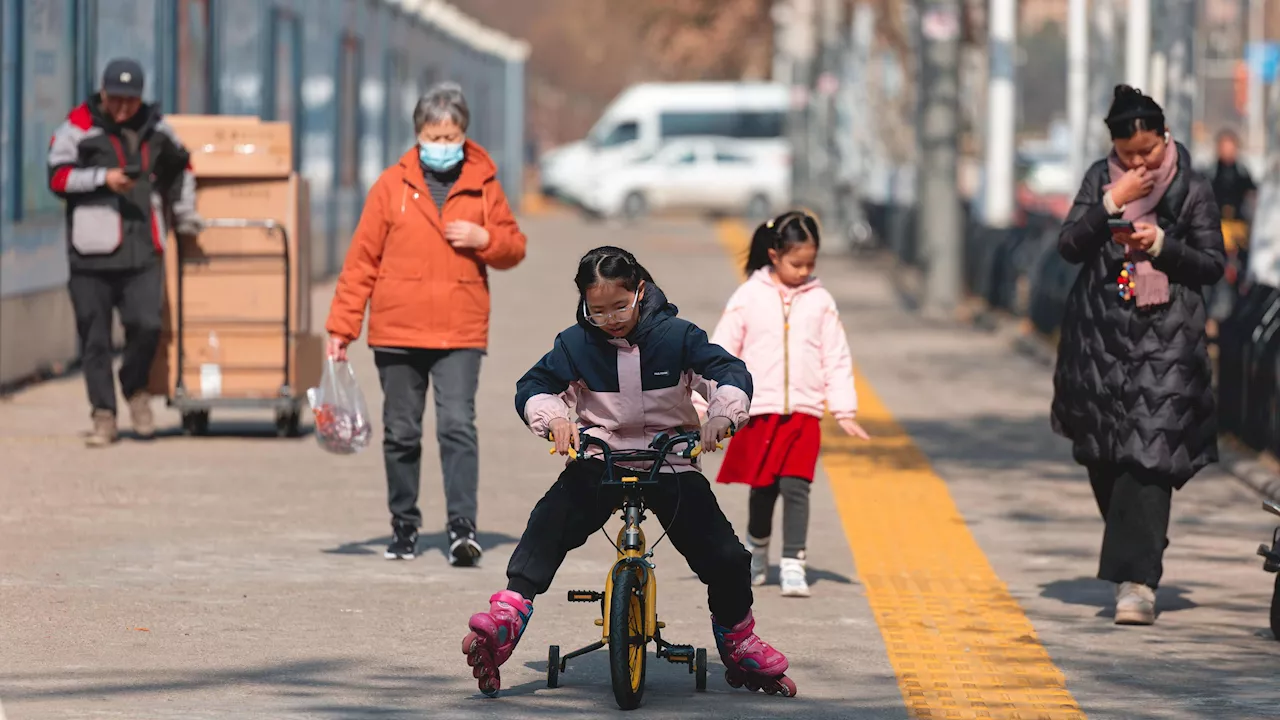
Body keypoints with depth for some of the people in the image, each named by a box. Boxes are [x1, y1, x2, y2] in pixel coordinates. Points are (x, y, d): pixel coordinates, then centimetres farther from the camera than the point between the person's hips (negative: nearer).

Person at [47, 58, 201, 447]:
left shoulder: (155, 128, 14)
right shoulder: (78, 126, 0)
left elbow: (180, 167, 30)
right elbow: (58, 176, -7)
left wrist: (186, 215, 30)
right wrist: (103, 177, -17)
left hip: (142, 252, 2)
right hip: (92, 252, -2)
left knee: (146, 325, -11)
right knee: (95, 337, -1)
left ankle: (135, 388, 17)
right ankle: (104, 415, 8)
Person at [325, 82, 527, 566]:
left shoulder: (483, 185, 6)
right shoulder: (392, 185, 3)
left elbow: (514, 248, 12)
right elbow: (362, 259, 3)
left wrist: (484, 239, -10)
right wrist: (341, 326, 0)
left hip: (461, 333, -1)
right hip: (397, 332, 1)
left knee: (458, 426, -13)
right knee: (401, 433, 9)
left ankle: (462, 527, -17)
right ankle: (404, 526, 21)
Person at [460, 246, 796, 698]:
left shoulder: (676, 336, -4)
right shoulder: (576, 344, -1)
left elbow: (729, 371, -9)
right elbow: (534, 387, -4)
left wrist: (724, 412, -31)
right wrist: (553, 419, -27)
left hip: (671, 464, 0)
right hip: (598, 461, 0)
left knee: (727, 558, -10)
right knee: (550, 520, -30)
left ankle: (738, 643, 17)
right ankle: (507, 614, -38)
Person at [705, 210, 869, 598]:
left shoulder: (820, 301, 4)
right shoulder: (749, 297, 0)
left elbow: (836, 360, 8)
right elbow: (721, 350, 1)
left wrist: (844, 411, 3)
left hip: (804, 413, 0)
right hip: (759, 410, 0)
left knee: (795, 487, -10)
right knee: (763, 488, 9)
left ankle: (793, 566, -8)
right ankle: (756, 549, 34)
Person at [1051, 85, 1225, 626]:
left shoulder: (1192, 190, 0)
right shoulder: (1101, 179, 6)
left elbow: (1213, 265, 1)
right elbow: (1069, 246, -1)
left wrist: (1162, 244, -15)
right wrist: (1112, 203, -13)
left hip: (1166, 338, -3)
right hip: (1101, 333, 4)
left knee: (1148, 453, -14)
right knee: (1103, 456, 7)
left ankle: (1138, 580, -19)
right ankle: (1135, 557, 27)